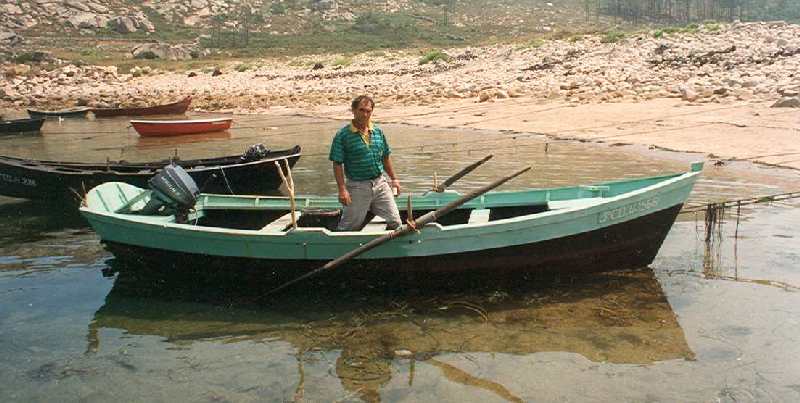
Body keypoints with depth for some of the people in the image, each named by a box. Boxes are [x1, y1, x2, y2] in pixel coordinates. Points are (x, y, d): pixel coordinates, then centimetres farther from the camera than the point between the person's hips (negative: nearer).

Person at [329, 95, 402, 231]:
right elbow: (337, 164, -10)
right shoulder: (342, 135, -9)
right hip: (357, 186, -4)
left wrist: (394, 179, 15)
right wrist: (342, 189, -16)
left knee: (395, 222, 7)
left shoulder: (378, 132, 7)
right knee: (348, 227, 4)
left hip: (380, 183, 5)